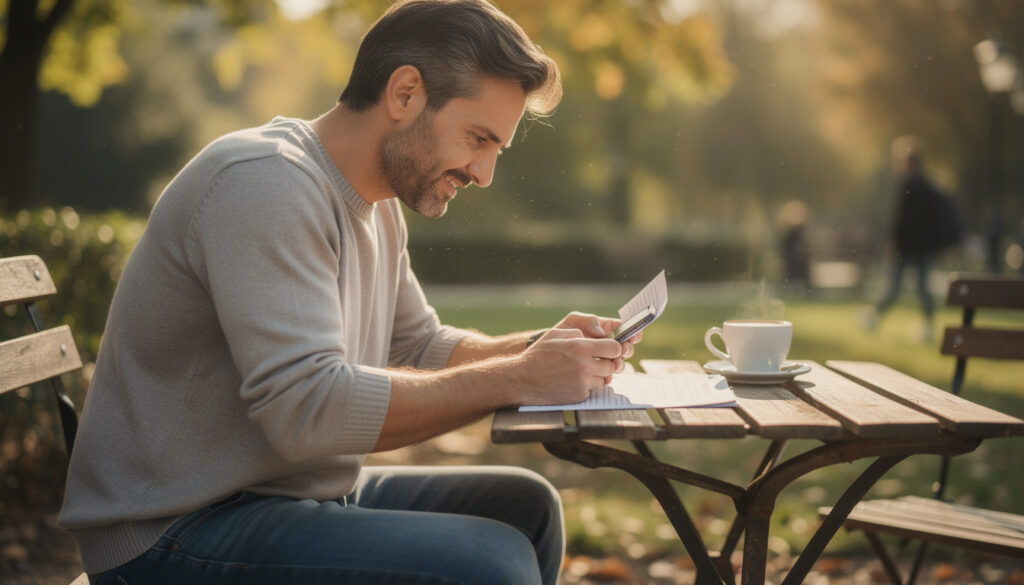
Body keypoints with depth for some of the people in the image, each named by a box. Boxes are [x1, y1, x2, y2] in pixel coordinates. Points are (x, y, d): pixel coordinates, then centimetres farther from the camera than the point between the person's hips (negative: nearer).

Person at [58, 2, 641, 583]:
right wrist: (517, 380, -24)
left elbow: (418, 348, 19)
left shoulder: (378, 204, 10)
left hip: (305, 490, 10)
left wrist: (539, 348, 0)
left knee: (527, 505, 10)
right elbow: (308, 409, -29)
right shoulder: (265, 182, -21)